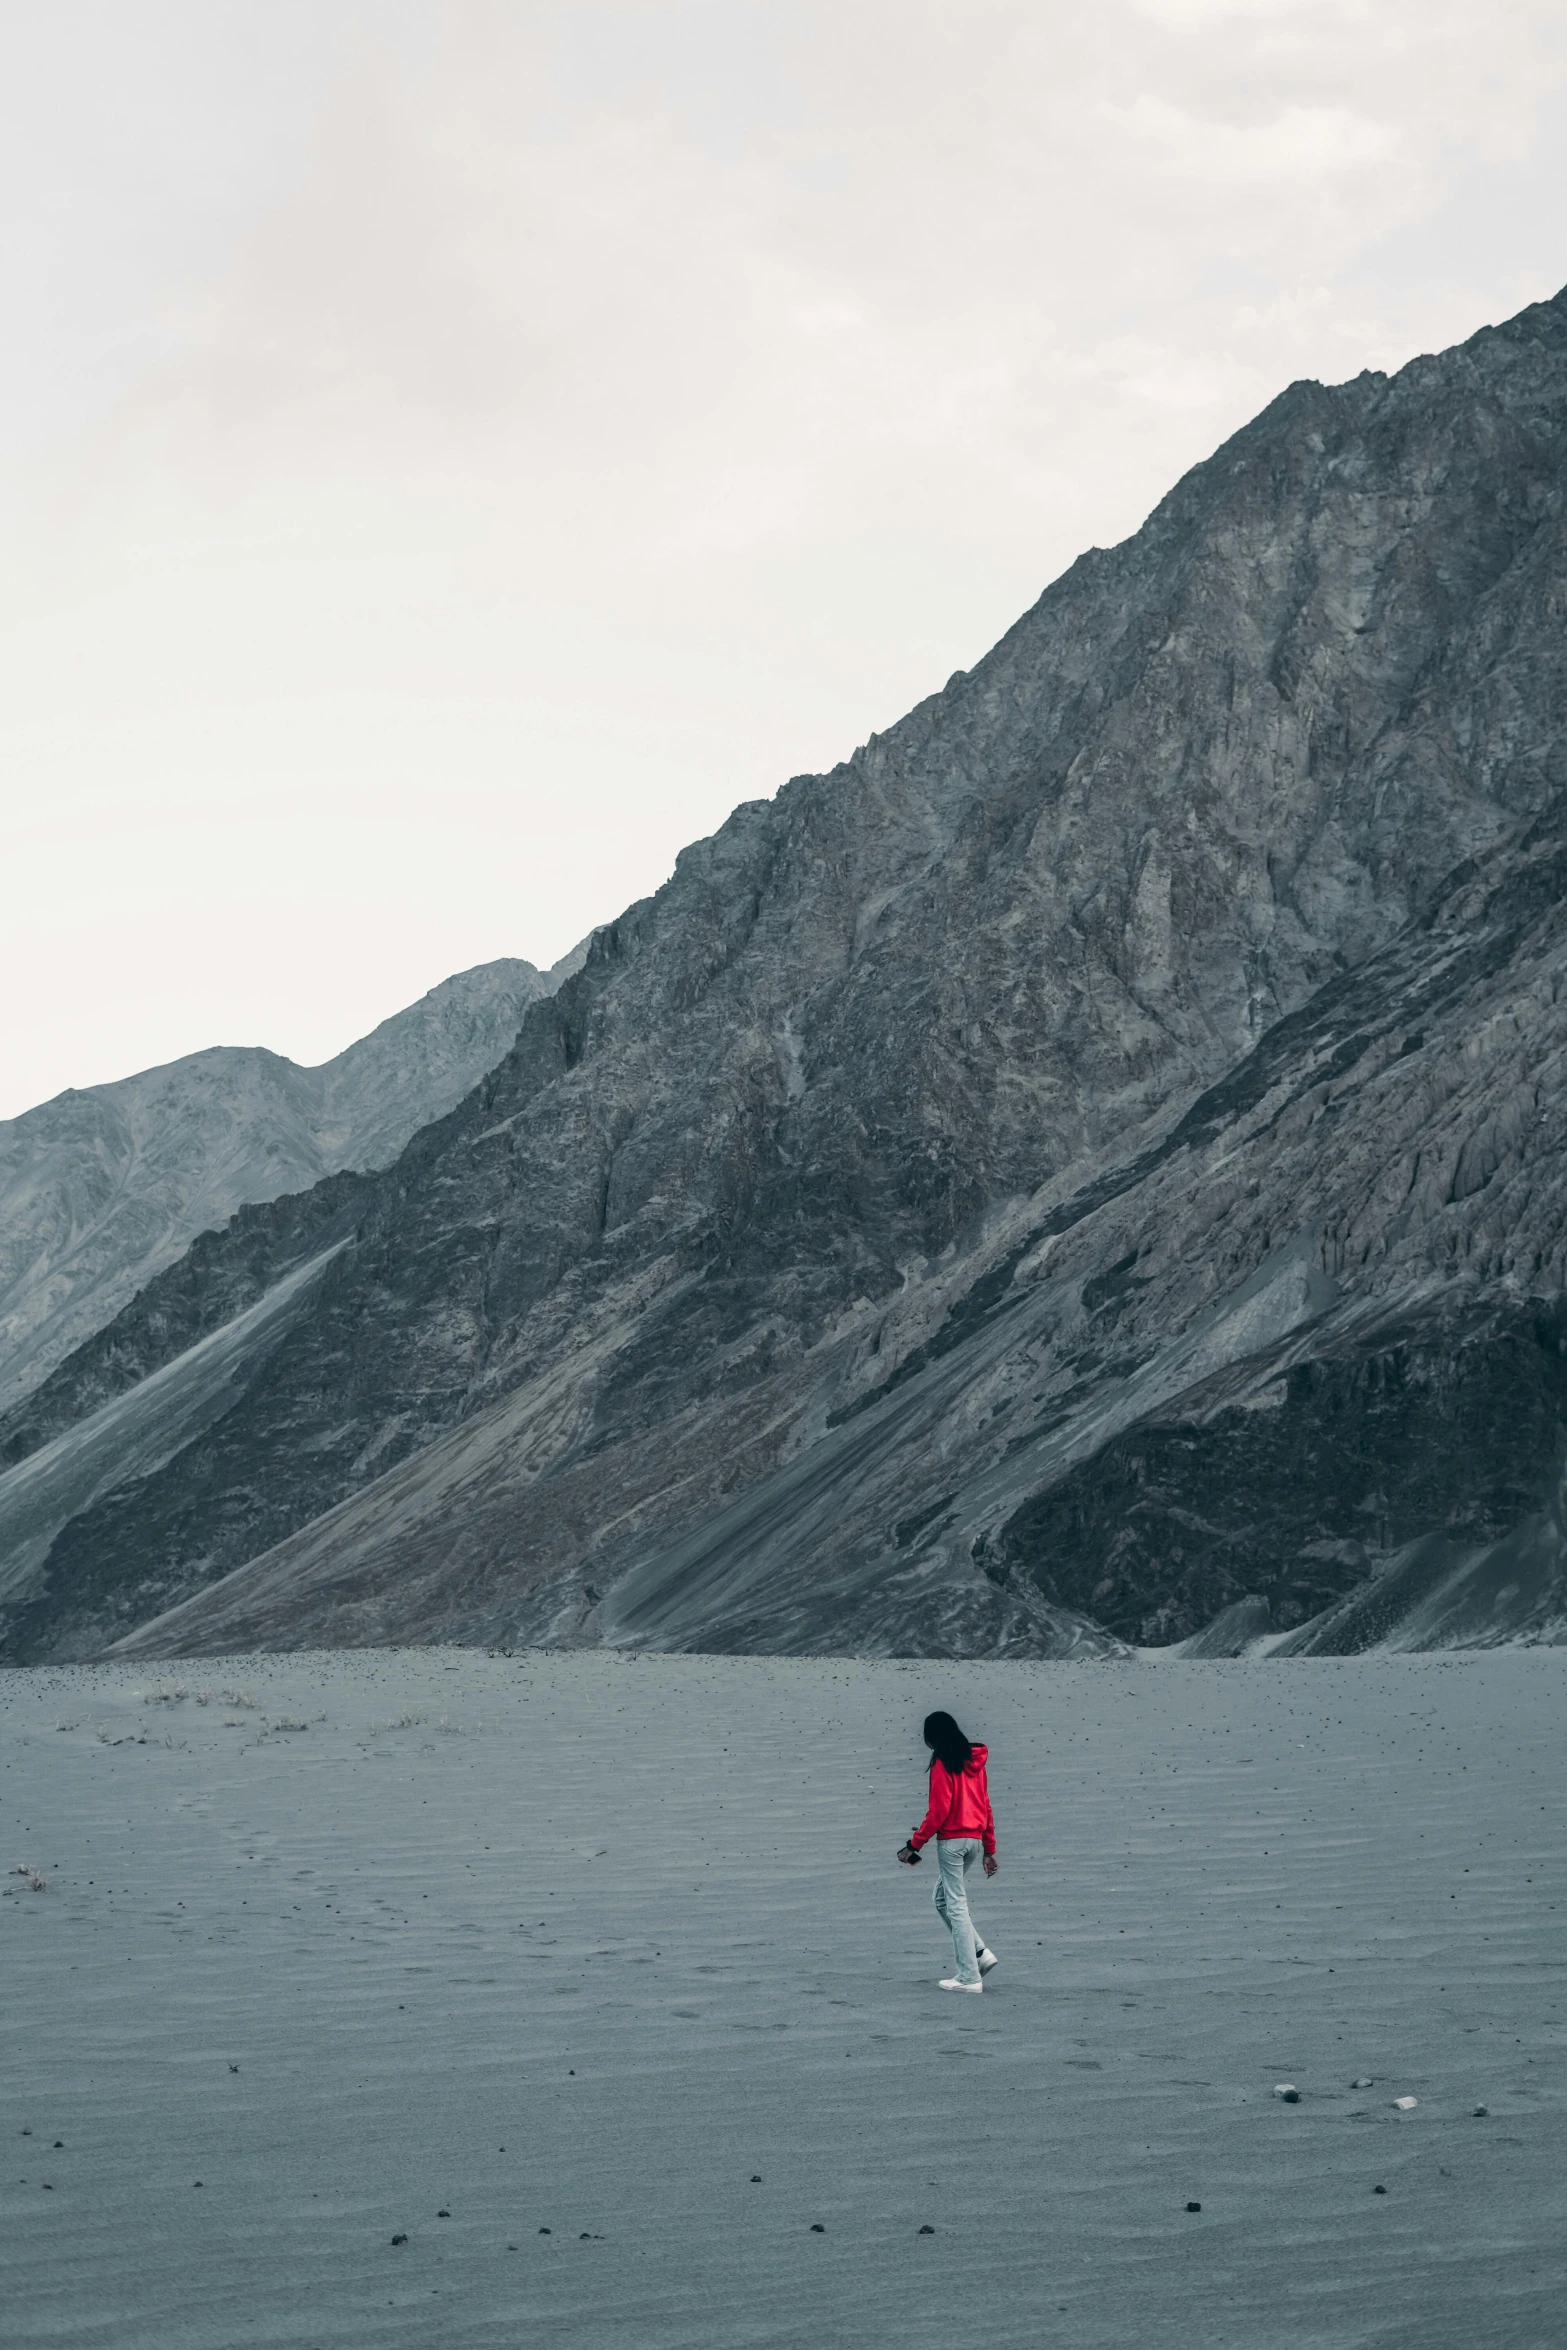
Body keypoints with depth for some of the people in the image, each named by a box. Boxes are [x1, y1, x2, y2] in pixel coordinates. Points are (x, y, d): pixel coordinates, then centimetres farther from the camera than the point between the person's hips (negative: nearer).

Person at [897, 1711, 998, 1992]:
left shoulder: (943, 1764, -10)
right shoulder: (974, 1762, 12)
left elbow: (938, 1811, -15)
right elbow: (986, 1808, 14)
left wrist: (914, 1844, -9)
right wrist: (990, 1850, 19)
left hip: (951, 1840, -7)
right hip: (975, 1840, 7)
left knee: (956, 1904, -2)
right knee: (942, 1897, 19)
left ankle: (969, 1976, -2)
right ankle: (980, 1951, 8)